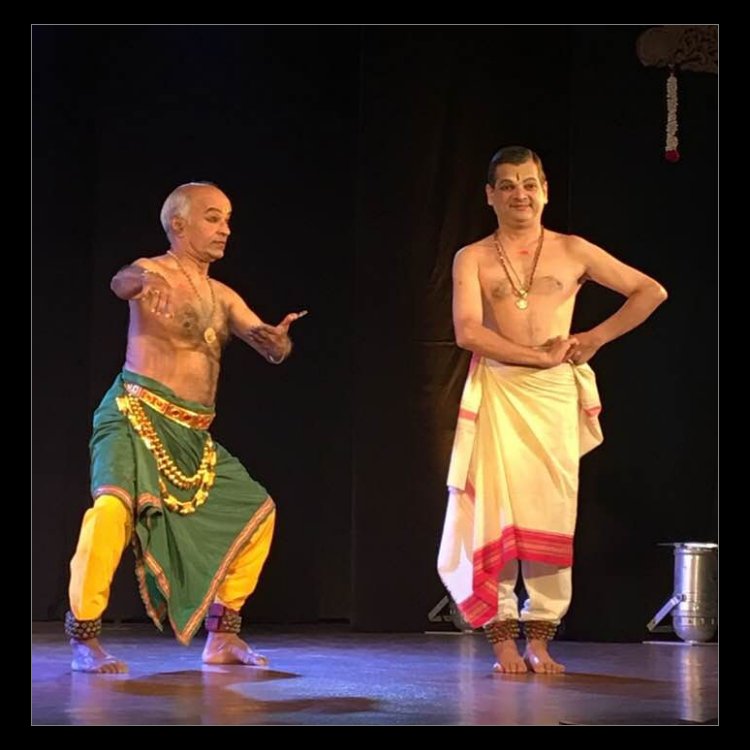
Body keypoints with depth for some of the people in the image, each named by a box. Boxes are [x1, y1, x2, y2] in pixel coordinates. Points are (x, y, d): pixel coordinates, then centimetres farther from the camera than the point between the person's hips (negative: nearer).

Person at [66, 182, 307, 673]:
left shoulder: (224, 297, 17)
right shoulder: (156, 271, -4)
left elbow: (268, 344, 10)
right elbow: (122, 282, -26)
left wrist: (279, 340, -16)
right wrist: (144, 283, -51)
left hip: (194, 436, 8)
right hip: (136, 417, -8)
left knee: (257, 511, 12)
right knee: (115, 504, -31)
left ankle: (222, 636, 20)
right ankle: (84, 638, -22)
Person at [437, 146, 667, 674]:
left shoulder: (572, 252, 10)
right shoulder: (473, 259, 6)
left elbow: (651, 292, 13)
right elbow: (468, 332, -8)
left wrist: (595, 339, 5)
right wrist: (539, 355, -11)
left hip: (555, 394, 1)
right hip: (495, 393, -1)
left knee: (551, 513, -2)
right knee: (495, 510, -5)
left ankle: (540, 641, 5)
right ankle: (504, 642, 0)